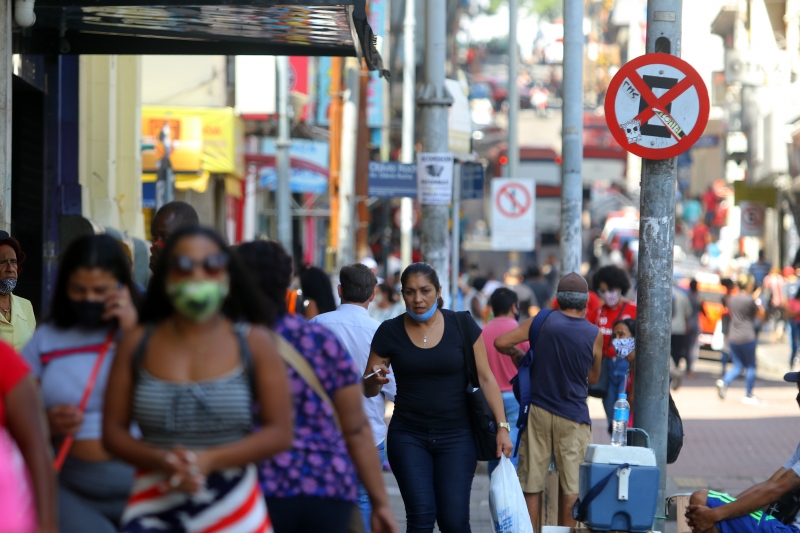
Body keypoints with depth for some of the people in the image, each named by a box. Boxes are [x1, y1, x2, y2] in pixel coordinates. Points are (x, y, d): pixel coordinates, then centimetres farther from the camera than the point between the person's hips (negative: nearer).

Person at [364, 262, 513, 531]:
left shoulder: (462, 326, -3)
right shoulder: (390, 332, -2)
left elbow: (486, 378, 0)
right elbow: (367, 389, 5)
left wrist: (502, 426, -7)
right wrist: (374, 379, -19)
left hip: (457, 436, 0)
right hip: (408, 436, 0)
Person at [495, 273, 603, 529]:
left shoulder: (542, 321, -4)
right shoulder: (594, 334, -5)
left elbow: (501, 343, -7)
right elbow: (593, 377, 9)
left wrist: (516, 353, 12)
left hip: (538, 411, 1)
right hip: (573, 416, -1)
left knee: (531, 486, 6)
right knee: (572, 488, 5)